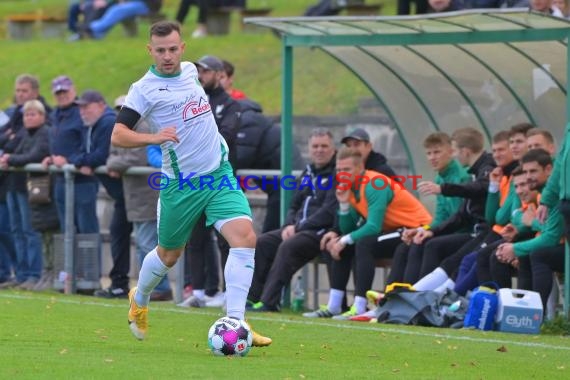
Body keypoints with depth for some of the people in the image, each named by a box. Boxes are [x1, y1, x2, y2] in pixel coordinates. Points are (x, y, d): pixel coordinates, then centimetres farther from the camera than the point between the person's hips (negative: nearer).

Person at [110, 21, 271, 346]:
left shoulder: (190, 70, 6)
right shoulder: (144, 89, -12)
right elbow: (118, 135, -20)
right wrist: (154, 137, -36)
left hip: (219, 173, 4)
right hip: (181, 184, -4)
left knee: (245, 237, -17)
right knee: (169, 255, 12)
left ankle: (235, 323, -18)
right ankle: (140, 300, 46)